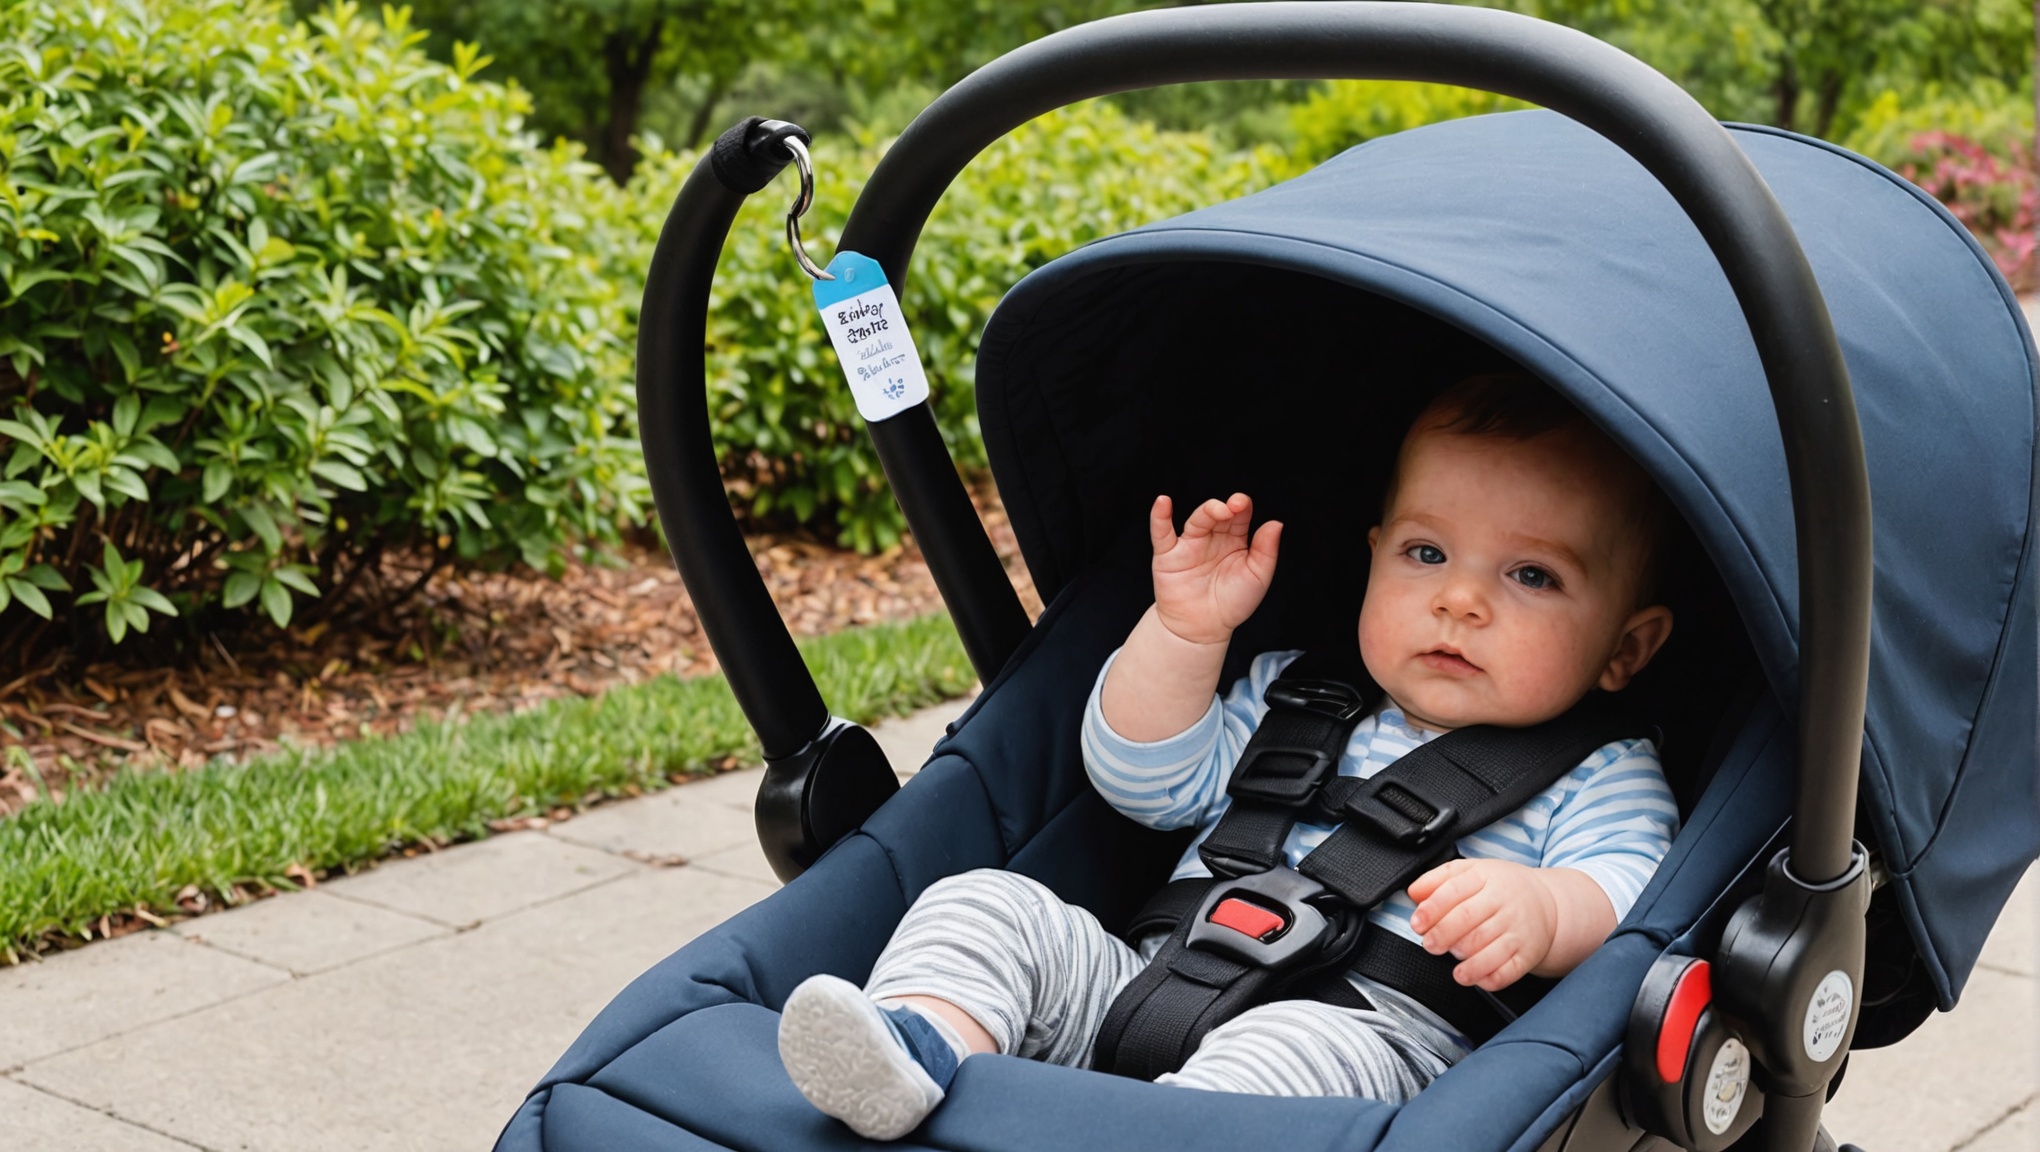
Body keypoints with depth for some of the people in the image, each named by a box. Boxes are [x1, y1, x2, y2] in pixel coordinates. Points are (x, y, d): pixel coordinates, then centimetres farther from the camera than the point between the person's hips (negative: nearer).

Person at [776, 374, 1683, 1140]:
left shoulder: (1599, 776, 11)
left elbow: (1630, 893, -6)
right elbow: (1147, 782, 22)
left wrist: (1540, 909, -29)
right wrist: (1184, 631, 9)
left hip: (1370, 1027, -5)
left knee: (1300, 1046, -39)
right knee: (990, 902, -9)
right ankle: (923, 1036, -36)